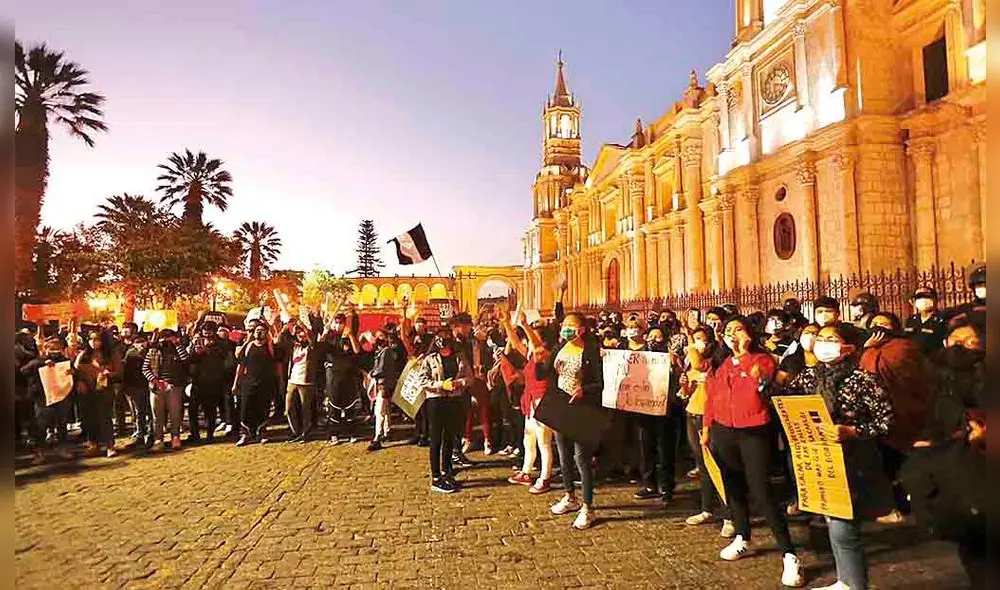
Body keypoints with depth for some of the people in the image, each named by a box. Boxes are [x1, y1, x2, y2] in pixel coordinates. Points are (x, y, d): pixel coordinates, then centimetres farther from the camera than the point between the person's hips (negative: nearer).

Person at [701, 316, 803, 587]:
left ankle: (789, 555, -4)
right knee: (734, 486, 16)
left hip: (754, 432, -6)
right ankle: (743, 539, 32)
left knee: (761, 492, -12)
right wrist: (706, 428, 12)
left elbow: (757, 386, -23)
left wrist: (745, 353, -19)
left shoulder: (763, 360, -3)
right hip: (723, 432, 6)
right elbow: (712, 398, 16)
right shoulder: (722, 366, 13)